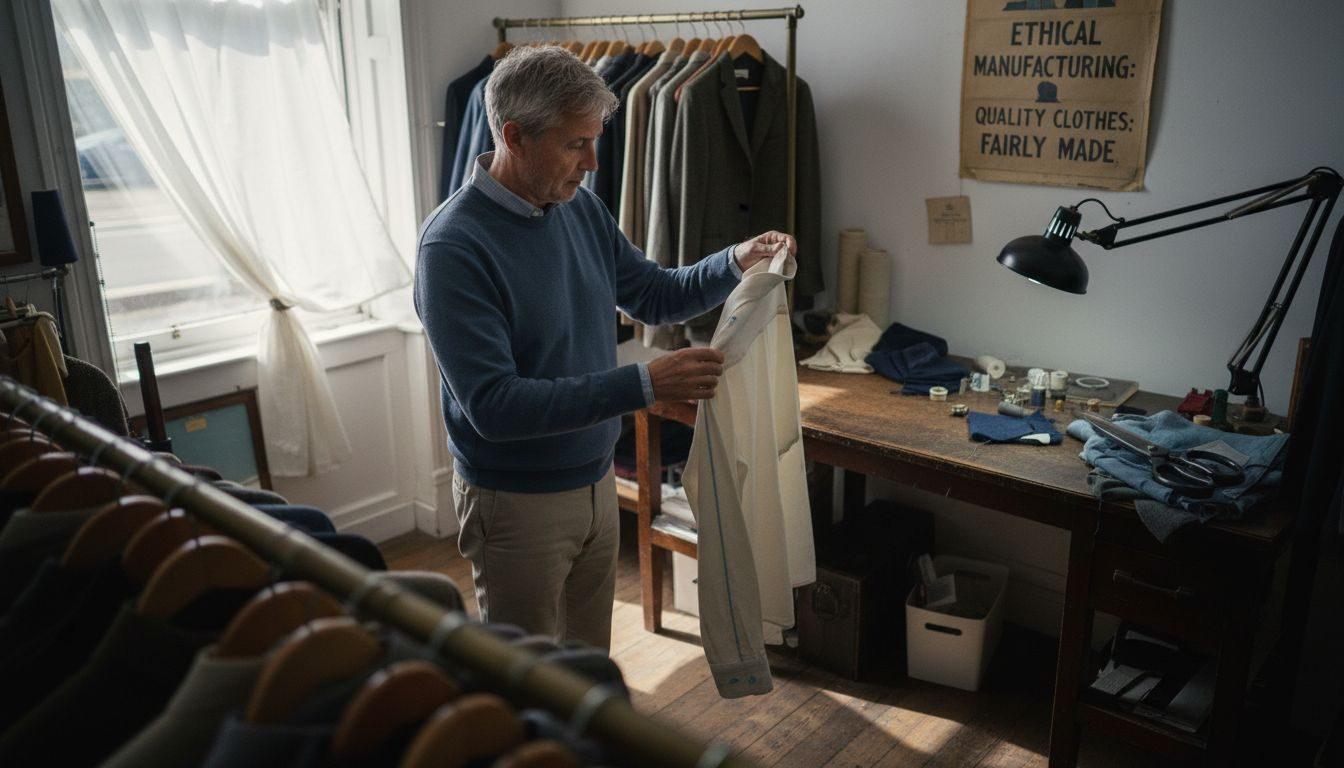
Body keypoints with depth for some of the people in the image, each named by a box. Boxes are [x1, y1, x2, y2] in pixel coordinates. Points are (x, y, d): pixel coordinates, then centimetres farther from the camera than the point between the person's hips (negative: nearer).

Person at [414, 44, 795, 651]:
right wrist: (645, 384, -34)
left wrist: (735, 262, -6)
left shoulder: (581, 207, -1)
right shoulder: (453, 246, -24)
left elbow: (655, 295, 12)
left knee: (590, 657, 24)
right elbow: (492, 405, -29)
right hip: (516, 503, -6)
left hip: (595, 481, 7)